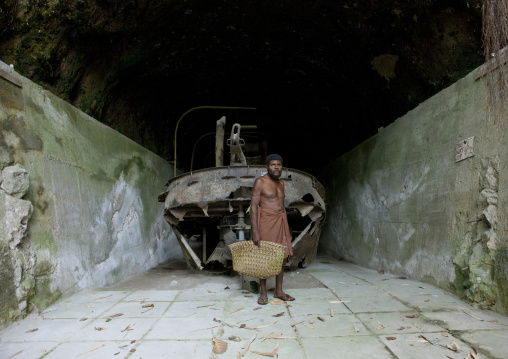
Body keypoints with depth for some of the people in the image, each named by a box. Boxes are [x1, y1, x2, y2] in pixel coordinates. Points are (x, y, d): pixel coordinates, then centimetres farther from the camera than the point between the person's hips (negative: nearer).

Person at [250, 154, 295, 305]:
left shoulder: (280, 182, 14)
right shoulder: (260, 181, -7)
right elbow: (253, 206, -12)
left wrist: (286, 229, 16)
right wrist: (255, 231, -19)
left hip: (281, 221, 7)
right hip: (266, 221, -7)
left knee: (283, 256, 7)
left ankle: (278, 291, 18)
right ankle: (263, 293, 11)